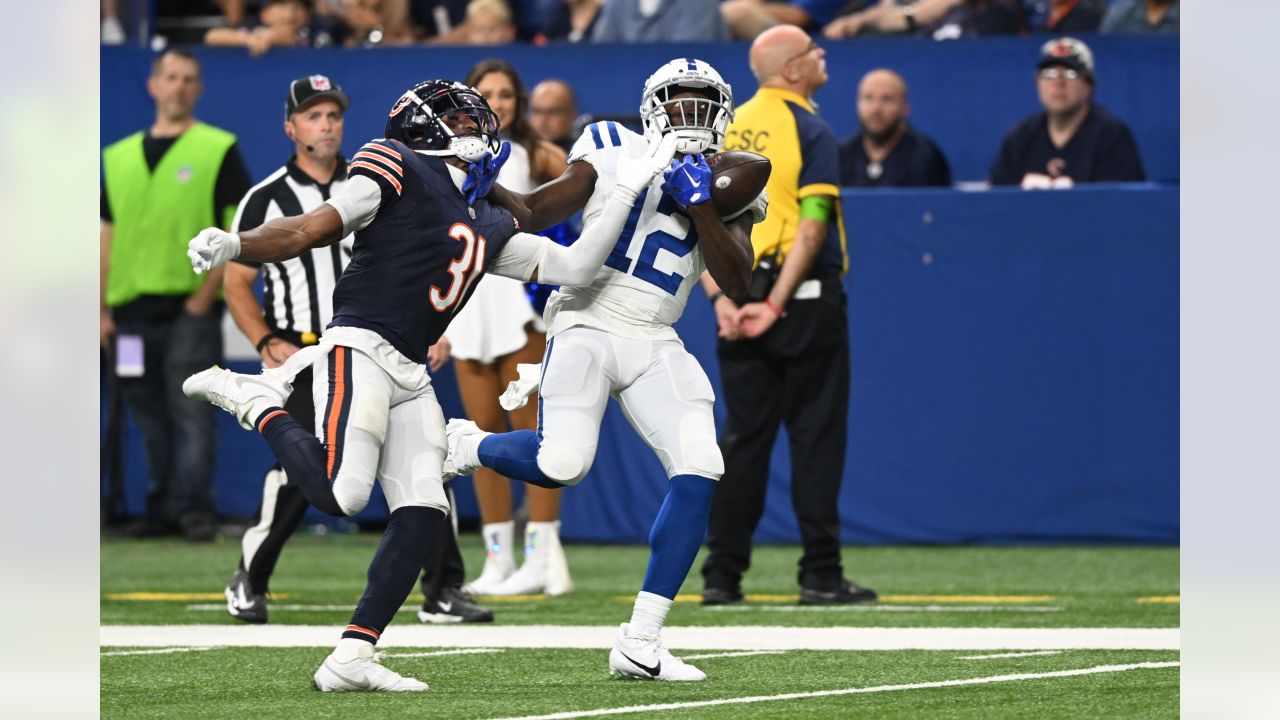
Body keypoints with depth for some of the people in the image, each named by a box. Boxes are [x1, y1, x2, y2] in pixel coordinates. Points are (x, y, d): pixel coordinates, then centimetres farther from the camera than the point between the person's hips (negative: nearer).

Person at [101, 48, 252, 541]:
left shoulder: (218, 150, 2)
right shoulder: (120, 157, 15)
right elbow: (108, 236, 17)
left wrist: (205, 296, -11)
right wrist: (103, 310, 9)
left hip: (191, 306, -5)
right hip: (132, 310, 5)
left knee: (191, 410, -11)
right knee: (150, 417, 8)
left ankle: (194, 508, -14)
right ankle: (162, 509, 15)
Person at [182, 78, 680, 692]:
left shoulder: (489, 226, 23)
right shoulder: (399, 169, 2)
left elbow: (573, 267, 21)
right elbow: (315, 228, -5)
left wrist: (626, 192, 17)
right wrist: (233, 246, -21)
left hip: (409, 376, 8)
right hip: (360, 348, -8)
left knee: (423, 517, -2)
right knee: (341, 492, -25)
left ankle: (351, 658, -2)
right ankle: (258, 402, 0)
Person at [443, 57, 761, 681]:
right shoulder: (614, 155, 2)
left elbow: (737, 279, -4)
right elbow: (534, 214, 4)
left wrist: (699, 204, -15)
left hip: (653, 347, 4)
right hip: (587, 325, -4)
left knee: (698, 472, -14)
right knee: (562, 463, -24)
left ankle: (639, 645, -9)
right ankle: (467, 446, 13)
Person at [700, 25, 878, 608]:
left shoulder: (730, 128, 10)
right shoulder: (809, 130, -8)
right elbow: (813, 224, -17)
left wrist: (720, 298, -2)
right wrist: (778, 303, -18)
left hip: (737, 302, 5)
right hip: (803, 298, -5)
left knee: (742, 436, 8)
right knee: (816, 435, 0)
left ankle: (721, 575, 6)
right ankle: (820, 575, 0)